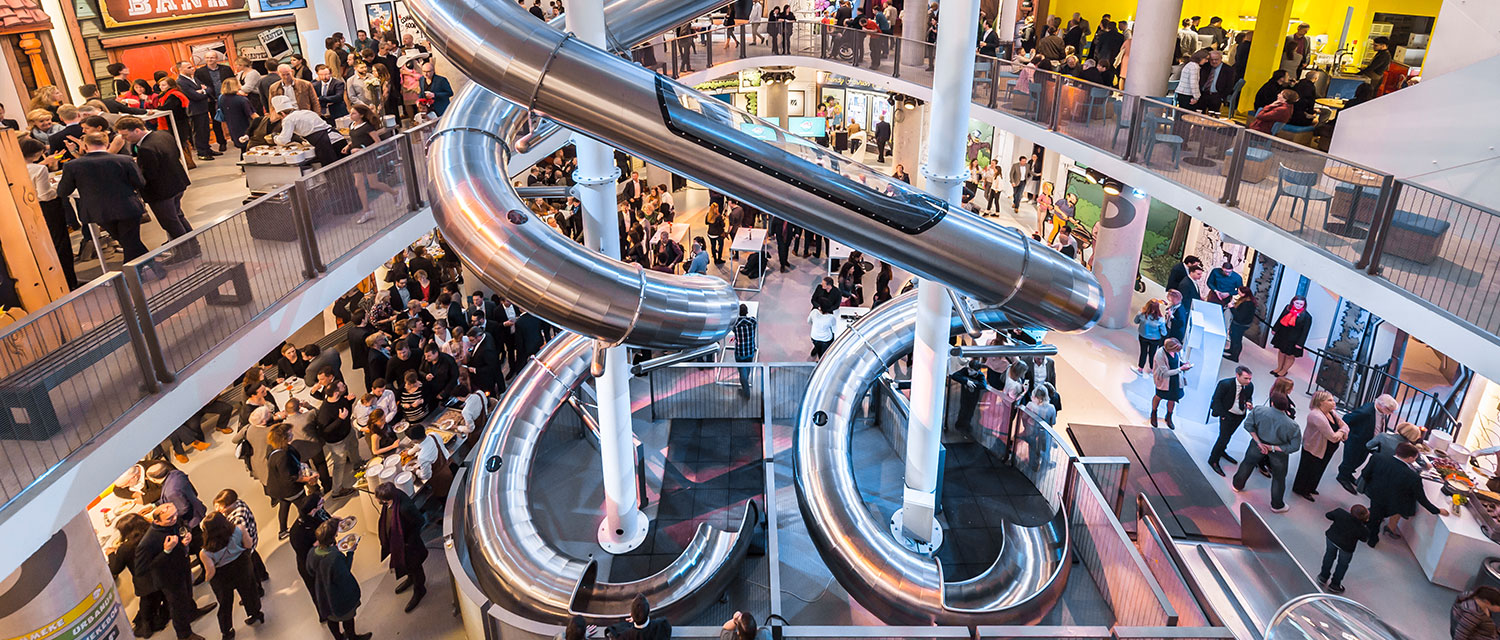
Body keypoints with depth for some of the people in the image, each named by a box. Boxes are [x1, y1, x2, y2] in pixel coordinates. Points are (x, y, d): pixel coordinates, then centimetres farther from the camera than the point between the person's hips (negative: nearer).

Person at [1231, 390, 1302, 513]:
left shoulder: (1259, 410, -27)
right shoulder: (1292, 426, -28)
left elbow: (1248, 425, -16)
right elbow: (1294, 446, -21)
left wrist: (1258, 442, -12)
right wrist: (1274, 448, -17)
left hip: (1259, 443, 1)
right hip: (1278, 453, -1)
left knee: (1248, 462, 29)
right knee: (1279, 477, 20)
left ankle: (1237, 485, 49)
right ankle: (1277, 505, 37)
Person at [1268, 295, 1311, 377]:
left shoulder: (1307, 316, -20)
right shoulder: (1287, 308, -7)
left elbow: (1305, 331, -14)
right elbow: (1280, 319, 8)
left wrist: (1300, 343, -13)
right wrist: (1275, 329, 15)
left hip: (1293, 340, -5)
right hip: (1282, 335, 5)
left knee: (1290, 356, 8)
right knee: (1281, 352, 21)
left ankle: (1284, 371, 30)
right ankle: (1279, 368, 40)